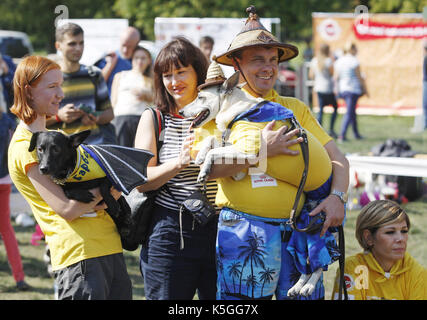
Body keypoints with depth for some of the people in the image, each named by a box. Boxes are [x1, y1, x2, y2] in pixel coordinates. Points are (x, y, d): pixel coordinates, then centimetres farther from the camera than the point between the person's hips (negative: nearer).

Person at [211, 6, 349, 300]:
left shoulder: (296, 109, 16)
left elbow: (336, 157, 12)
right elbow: (210, 167, -10)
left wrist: (337, 196, -7)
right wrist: (262, 150, -18)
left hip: (297, 229, 3)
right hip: (244, 230, -3)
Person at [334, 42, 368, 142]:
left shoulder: (338, 61, 8)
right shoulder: (354, 61, -11)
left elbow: (336, 77, 8)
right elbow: (359, 77, -8)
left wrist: (338, 89, 16)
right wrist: (365, 89, 1)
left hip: (342, 89, 7)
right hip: (353, 89, -7)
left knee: (352, 111, 19)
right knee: (349, 113, -5)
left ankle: (356, 133, 26)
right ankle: (342, 135, -13)